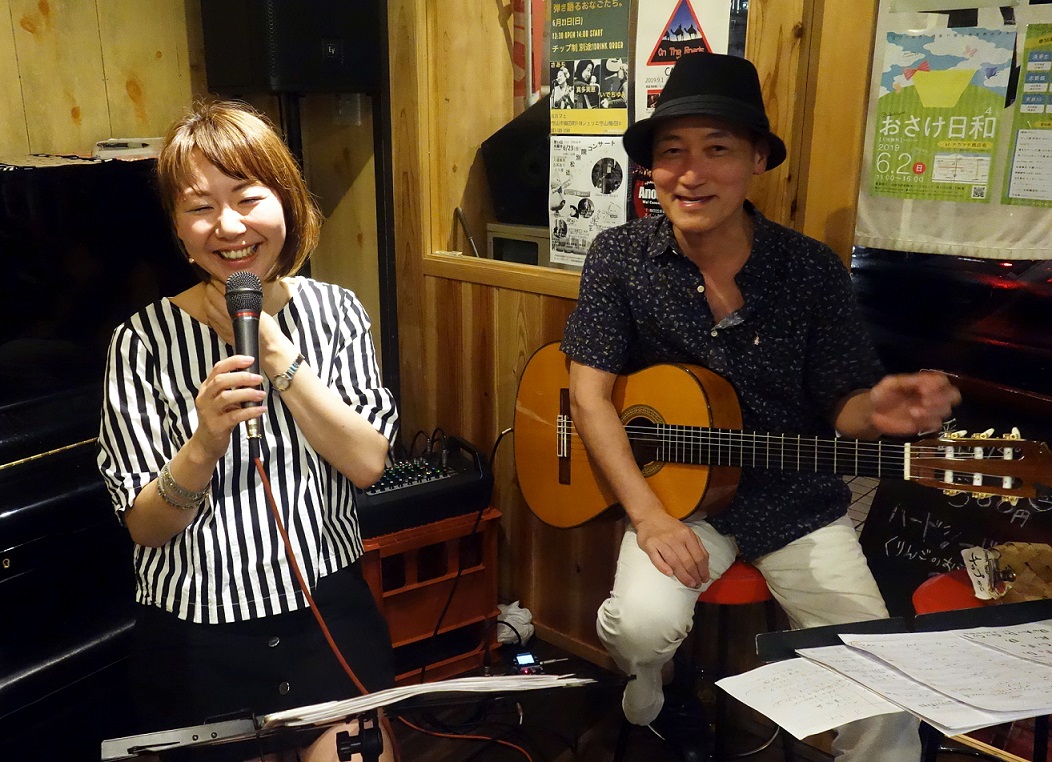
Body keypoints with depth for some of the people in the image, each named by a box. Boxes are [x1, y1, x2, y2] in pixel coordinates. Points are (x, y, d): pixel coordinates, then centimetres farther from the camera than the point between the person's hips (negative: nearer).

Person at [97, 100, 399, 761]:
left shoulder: (335, 311, -3)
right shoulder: (145, 340, -10)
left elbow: (368, 463, -12)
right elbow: (146, 526, -9)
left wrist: (271, 349, -18)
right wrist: (206, 445, -30)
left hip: (330, 613, 1)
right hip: (198, 637, -1)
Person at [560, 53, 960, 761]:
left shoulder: (813, 269, -7)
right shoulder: (620, 256, -8)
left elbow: (839, 403, 0)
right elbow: (590, 395, -11)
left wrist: (874, 411, -25)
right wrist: (649, 517, -21)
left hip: (797, 505, 1)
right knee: (643, 623, -26)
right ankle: (649, 705, 11)